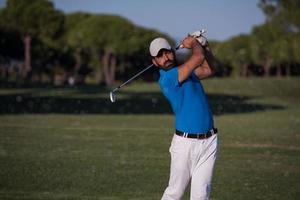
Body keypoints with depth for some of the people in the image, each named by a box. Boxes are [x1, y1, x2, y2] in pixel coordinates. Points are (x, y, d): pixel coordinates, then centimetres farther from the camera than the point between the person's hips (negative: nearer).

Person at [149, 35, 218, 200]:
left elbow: (208, 69, 30)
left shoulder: (186, 72, 15)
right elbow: (198, 57, -18)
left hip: (209, 141, 6)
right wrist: (194, 43, 3)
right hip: (185, 143, -6)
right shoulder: (167, 78, -12)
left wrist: (204, 45, 16)